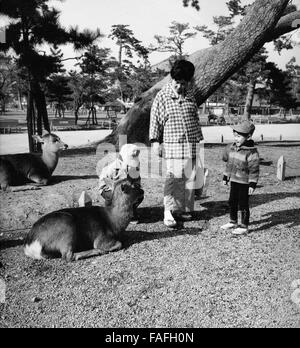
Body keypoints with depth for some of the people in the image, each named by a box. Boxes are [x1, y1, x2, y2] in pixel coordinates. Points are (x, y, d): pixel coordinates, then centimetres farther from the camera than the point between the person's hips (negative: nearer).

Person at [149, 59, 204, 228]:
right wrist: (155, 141, -4)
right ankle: (169, 212, -4)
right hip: (173, 144, -4)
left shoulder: (190, 96, 9)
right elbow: (155, 119, 0)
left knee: (190, 178, 8)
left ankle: (185, 209, 19)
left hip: (191, 143, 4)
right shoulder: (162, 96, -2)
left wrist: (199, 138, 18)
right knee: (174, 178, -10)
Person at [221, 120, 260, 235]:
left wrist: (252, 184, -18)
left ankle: (244, 227, 14)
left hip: (244, 183, -7)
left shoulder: (252, 152, -16)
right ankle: (233, 222, 33)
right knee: (232, 202, 16)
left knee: (243, 204, 1)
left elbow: (254, 170, -15)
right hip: (233, 181, 7)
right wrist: (225, 177, 18)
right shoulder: (231, 148, 5)